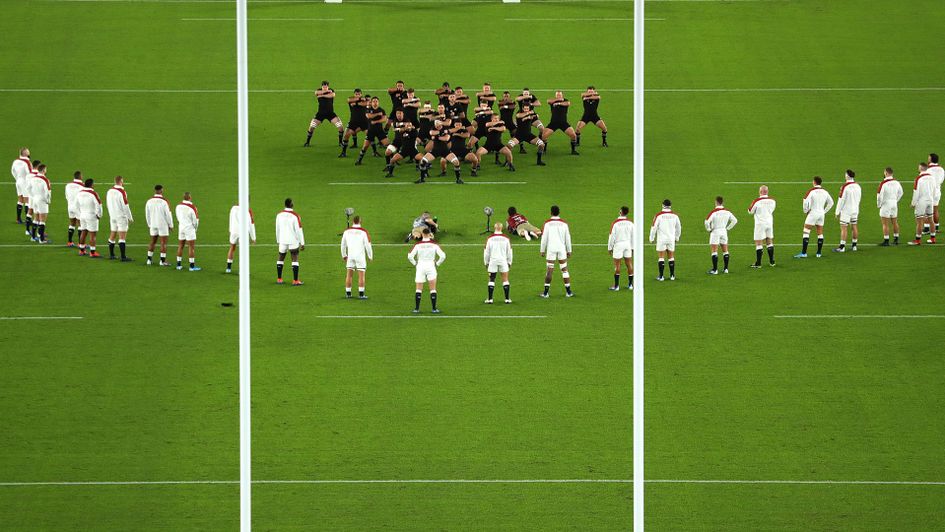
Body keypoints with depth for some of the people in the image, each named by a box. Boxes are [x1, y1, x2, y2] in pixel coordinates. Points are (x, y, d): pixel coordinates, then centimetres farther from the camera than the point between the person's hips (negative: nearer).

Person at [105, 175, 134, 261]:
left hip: (112, 217, 7)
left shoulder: (109, 191, 5)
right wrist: (130, 218, -7)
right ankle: (123, 257, -10)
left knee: (112, 235, 16)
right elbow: (125, 206, -16)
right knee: (122, 237, -7)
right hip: (121, 217, -7)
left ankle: (111, 254, 23)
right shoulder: (122, 192, -16)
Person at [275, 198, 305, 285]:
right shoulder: (295, 216, -13)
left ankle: (279, 279, 20)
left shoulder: (279, 215, 1)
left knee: (281, 258, 18)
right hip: (293, 241, -4)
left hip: (282, 241, 4)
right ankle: (295, 281, -6)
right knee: (295, 259, -1)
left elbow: (277, 229, 9)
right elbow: (299, 230, -13)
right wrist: (302, 243, -7)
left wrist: (278, 241, 21)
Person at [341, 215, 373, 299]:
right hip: (360, 256, -3)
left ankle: (348, 293, 11)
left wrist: (344, 255, 24)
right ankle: (361, 294, -5)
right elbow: (368, 245, -8)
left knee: (349, 275, 10)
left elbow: (343, 244, 11)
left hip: (350, 256, 3)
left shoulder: (347, 231, 2)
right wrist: (370, 256, 5)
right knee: (361, 275, 0)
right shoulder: (364, 232, -9)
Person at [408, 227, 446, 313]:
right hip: (431, 266, 0)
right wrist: (437, 263, 5)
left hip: (420, 267, 0)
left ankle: (416, 309, 2)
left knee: (419, 289, 7)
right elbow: (443, 256, -9)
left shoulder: (418, 245, -8)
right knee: (433, 289, 6)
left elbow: (410, 256, -11)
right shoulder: (434, 244, -6)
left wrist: (415, 263, 4)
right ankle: (434, 309, 4)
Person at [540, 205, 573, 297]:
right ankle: (568, 292, 8)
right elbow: (568, 238, 6)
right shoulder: (564, 224, 2)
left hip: (551, 249, -1)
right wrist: (569, 251, 15)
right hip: (561, 248, 1)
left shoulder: (547, 223, -4)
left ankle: (546, 292, 2)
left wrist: (542, 250, 4)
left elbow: (544, 238, -4)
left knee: (549, 271, 1)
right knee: (564, 270, 8)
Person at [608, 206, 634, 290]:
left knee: (617, 265, 1)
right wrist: (632, 247, 17)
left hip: (618, 245, -4)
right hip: (628, 244, 4)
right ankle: (630, 285, 13)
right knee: (629, 264, 9)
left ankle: (616, 285, 2)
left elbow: (612, 236, -10)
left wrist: (609, 248, 0)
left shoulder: (615, 223, -13)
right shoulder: (630, 223, 0)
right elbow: (633, 236, 7)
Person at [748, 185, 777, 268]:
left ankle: (758, 263, -1)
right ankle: (772, 261, 20)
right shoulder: (772, 201, -2)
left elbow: (750, 211, -3)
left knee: (758, 243, -1)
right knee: (770, 242, 16)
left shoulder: (757, 201, -16)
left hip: (760, 223, -5)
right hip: (770, 223, 5)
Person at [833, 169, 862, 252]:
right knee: (854, 227, 13)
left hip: (846, 210, -7)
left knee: (843, 228, -4)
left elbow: (841, 199, -15)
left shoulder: (845, 186, -18)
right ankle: (854, 245, 18)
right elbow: (859, 198, 11)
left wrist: (837, 211, -7)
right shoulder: (857, 186, 2)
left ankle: (842, 247, -5)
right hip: (855, 210, 7)